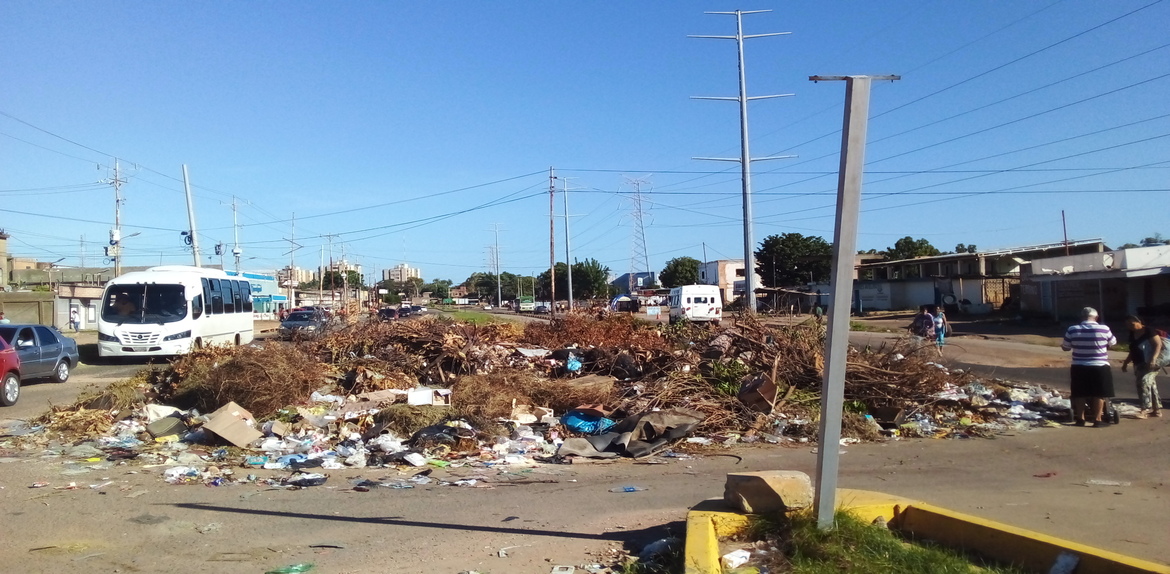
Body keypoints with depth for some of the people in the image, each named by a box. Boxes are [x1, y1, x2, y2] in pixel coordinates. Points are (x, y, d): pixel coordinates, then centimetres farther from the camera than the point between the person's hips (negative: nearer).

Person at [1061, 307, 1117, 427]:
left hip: (1079, 368, 2)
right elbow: (1113, 343, 10)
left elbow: (1066, 347, 6)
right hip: (1099, 367, -2)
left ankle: (1080, 419, 17)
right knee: (1099, 394, 7)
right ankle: (1097, 419, 9)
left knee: (1080, 394, 11)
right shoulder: (1104, 329, -9)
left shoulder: (1072, 330, -5)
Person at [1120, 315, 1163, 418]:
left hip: (1150, 364, -8)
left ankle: (1145, 409, -24)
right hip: (1138, 365, 9)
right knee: (1151, 386, 11)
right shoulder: (1132, 334, 14)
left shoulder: (1149, 331, -9)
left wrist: (1153, 359, -27)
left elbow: (1158, 344, -16)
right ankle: (1157, 409, 17)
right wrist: (1126, 363, 19)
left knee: (1145, 383, -20)